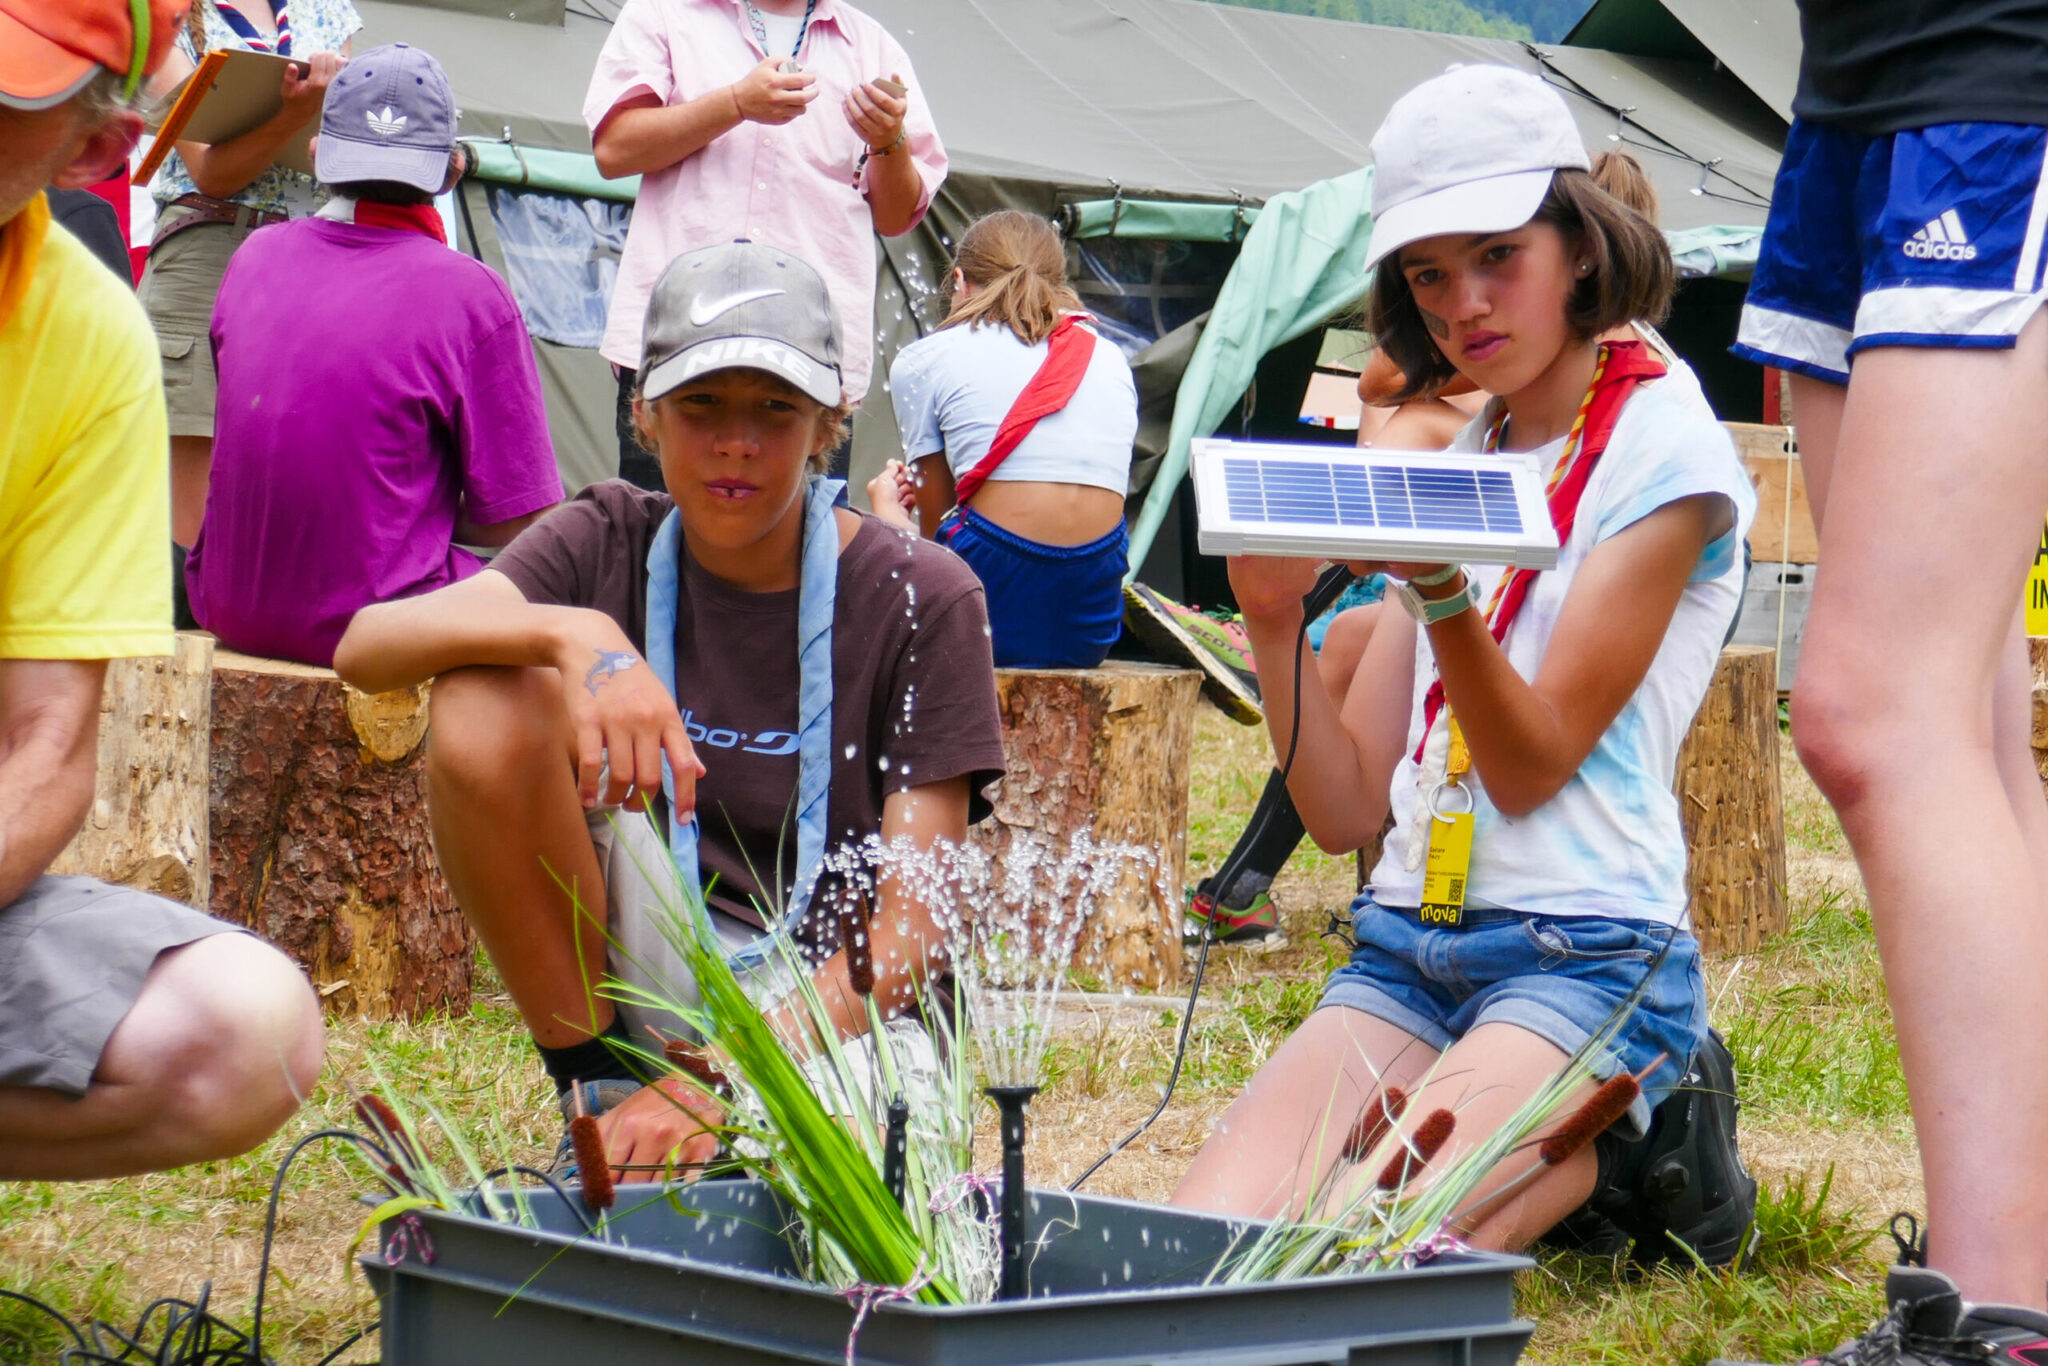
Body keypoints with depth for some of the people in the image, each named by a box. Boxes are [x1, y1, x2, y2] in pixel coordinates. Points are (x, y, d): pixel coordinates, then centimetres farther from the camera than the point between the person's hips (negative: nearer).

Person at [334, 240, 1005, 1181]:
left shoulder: (919, 599, -7)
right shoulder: (610, 545, 1)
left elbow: (913, 924, -12)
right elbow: (366, 646, -15)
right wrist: (574, 634, -33)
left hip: (845, 1004, -3)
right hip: (647, 977, 3)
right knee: (484, 701, -21)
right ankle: (600, 1094, -8)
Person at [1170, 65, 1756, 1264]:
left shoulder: (1668, 454, -2)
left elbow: (1530, 766, -10)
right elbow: (1348, 808, 11)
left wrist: (1442, 592, -25)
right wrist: (1275, 621, -4)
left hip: (1586, 951, -6)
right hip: (1406, 942, 6)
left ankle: (1624, 1154, 3)